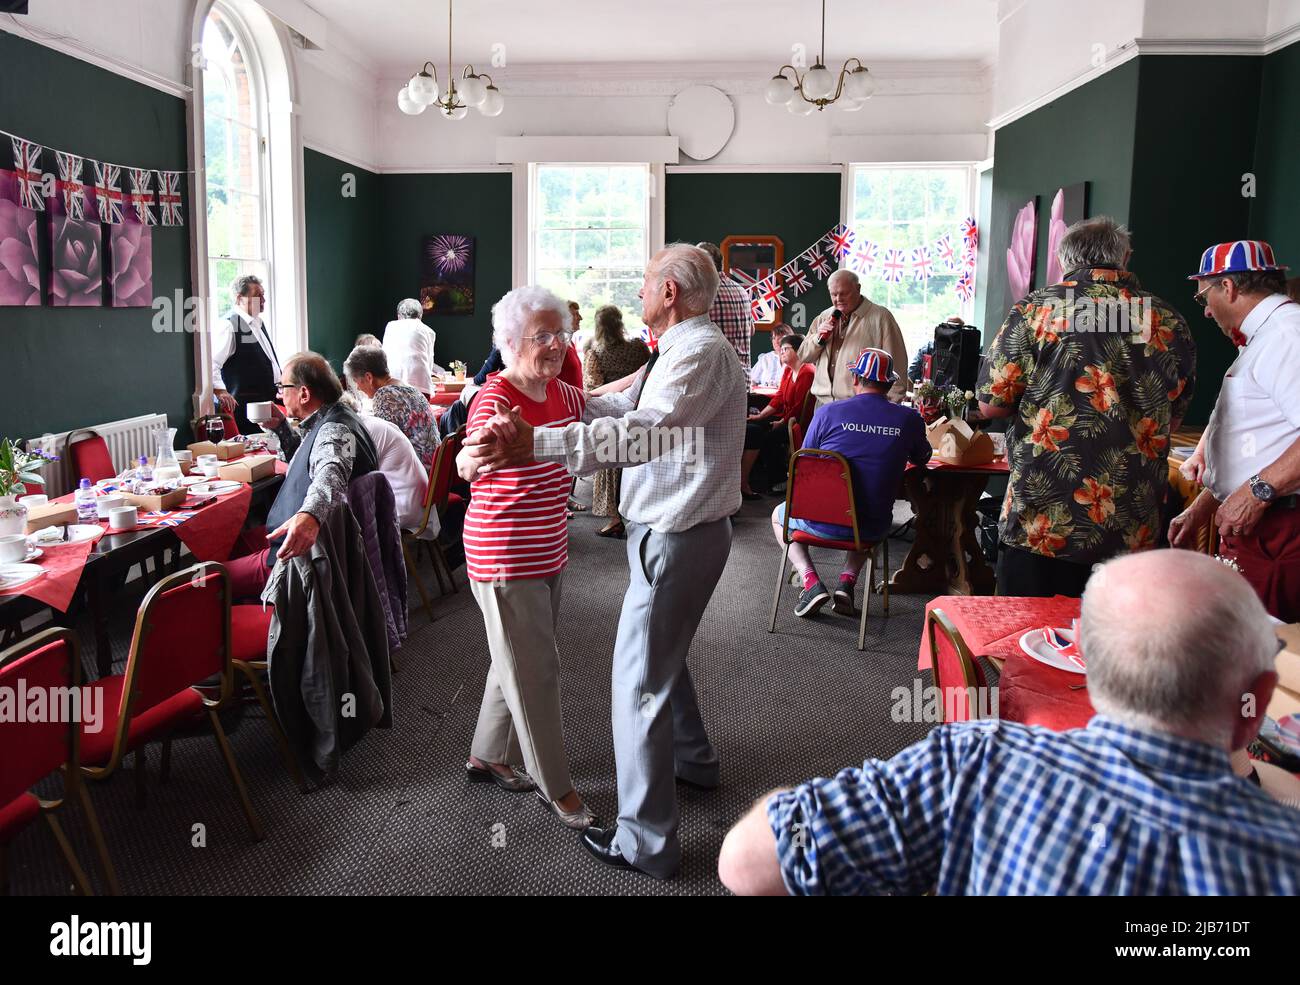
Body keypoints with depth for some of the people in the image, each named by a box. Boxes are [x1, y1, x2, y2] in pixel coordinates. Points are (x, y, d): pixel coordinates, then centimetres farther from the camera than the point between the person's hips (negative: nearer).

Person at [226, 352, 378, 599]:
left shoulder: (335, 431, -23)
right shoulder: (328, 422, 11)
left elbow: (331, 473, -46)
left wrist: (310, 515, -66)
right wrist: (281, 429, 15)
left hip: (295, 551, -11)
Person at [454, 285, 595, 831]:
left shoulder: (559, 393, 4)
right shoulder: (495, 398, -20)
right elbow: (466, 467, -30)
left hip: (548, 551, 9)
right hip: (504, 556, -9)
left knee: (520, 660, 21)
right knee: (535, 671, 1)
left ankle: (487, 756, 40)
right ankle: (556, 788, 16)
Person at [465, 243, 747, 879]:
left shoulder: (701, 351, -22)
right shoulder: (678, 349, 13)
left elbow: (644, 431, -38)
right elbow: (625, 406, 23)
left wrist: (535, 443, -45)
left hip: (676, 536, -11)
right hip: (673, 525, 11)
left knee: (639, 678, -4)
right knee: (662, 651, 27)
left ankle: (645, 842, 8)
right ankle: (693, 758, 50)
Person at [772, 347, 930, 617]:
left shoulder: (828, 413, -10)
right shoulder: (909, 419, -6)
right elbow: (922, 458, 15)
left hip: (822, 522, -2)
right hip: (872, 529, 2)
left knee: (779, 515, 30)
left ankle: (811, 582, 8)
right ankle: (848, 580, 17)